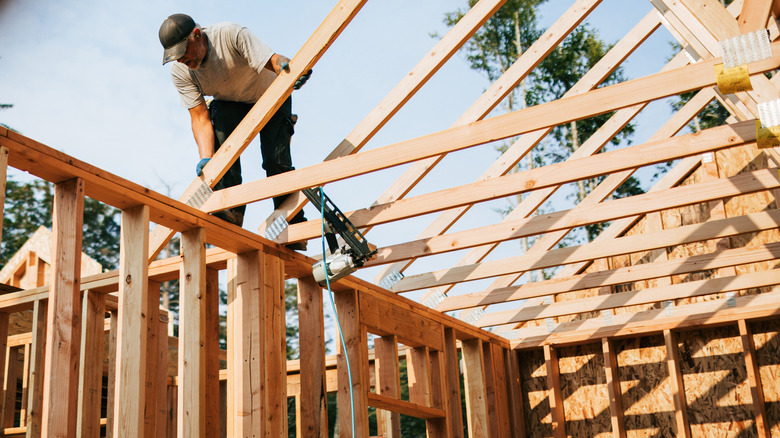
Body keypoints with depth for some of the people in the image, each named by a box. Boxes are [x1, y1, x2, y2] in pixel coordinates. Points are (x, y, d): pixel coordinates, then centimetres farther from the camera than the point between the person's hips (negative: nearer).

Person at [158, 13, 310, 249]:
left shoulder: (231, 35, -33)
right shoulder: (179, 72, -20)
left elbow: (274, 60, -41)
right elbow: (200, 118, -24)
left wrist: (288, 69, -65)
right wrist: (206, 158, -39)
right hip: (230, 104, 3)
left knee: (275, 160, -19)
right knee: (220, 130, -28)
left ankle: (293, 225, -3)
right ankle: (231, 207, -24)